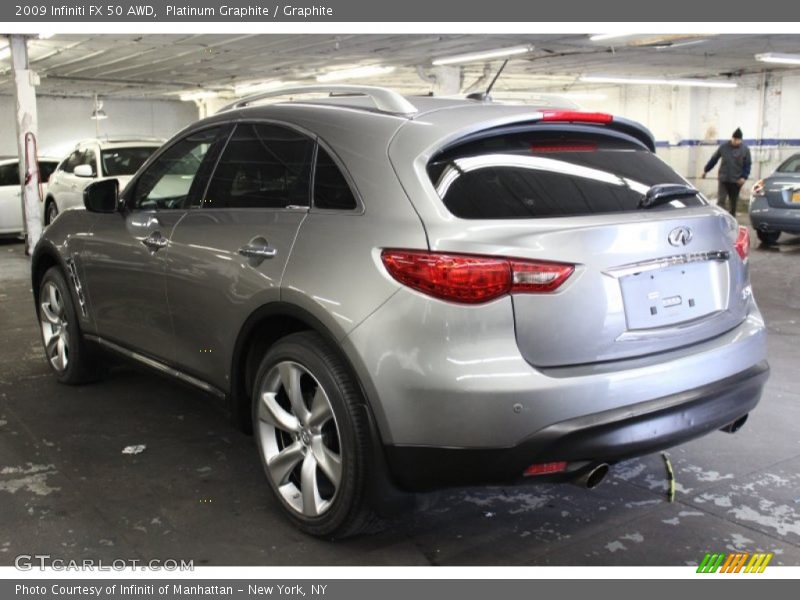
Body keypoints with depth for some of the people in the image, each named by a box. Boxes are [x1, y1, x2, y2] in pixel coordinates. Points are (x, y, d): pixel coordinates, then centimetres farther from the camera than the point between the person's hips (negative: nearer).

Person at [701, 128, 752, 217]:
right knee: (720, 201, -10)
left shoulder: (745, 149, -2)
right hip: (723, 179, 0)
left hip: (736, 181, 0)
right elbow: (713, 159, 9)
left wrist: (744, 177, -12)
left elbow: (748, 164, 0)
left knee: (733, 203, 11)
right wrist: (706, 170, 14)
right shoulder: (724, 147, 0)